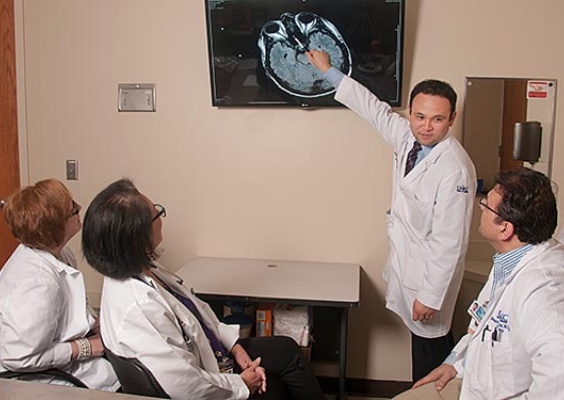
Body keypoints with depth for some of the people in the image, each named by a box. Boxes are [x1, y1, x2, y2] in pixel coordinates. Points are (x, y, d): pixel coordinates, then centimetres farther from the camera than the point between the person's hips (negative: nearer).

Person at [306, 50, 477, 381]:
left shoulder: (455, 169, -27)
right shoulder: (408, 137, -4)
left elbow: (449, 242, -23)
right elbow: (373, 107, 10)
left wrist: (431, 296, -17)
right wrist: (328, 70, 18)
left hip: (430, 270, -7)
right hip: (403, 260, 7)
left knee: (430, 344, 8)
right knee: (419, 336, 21)